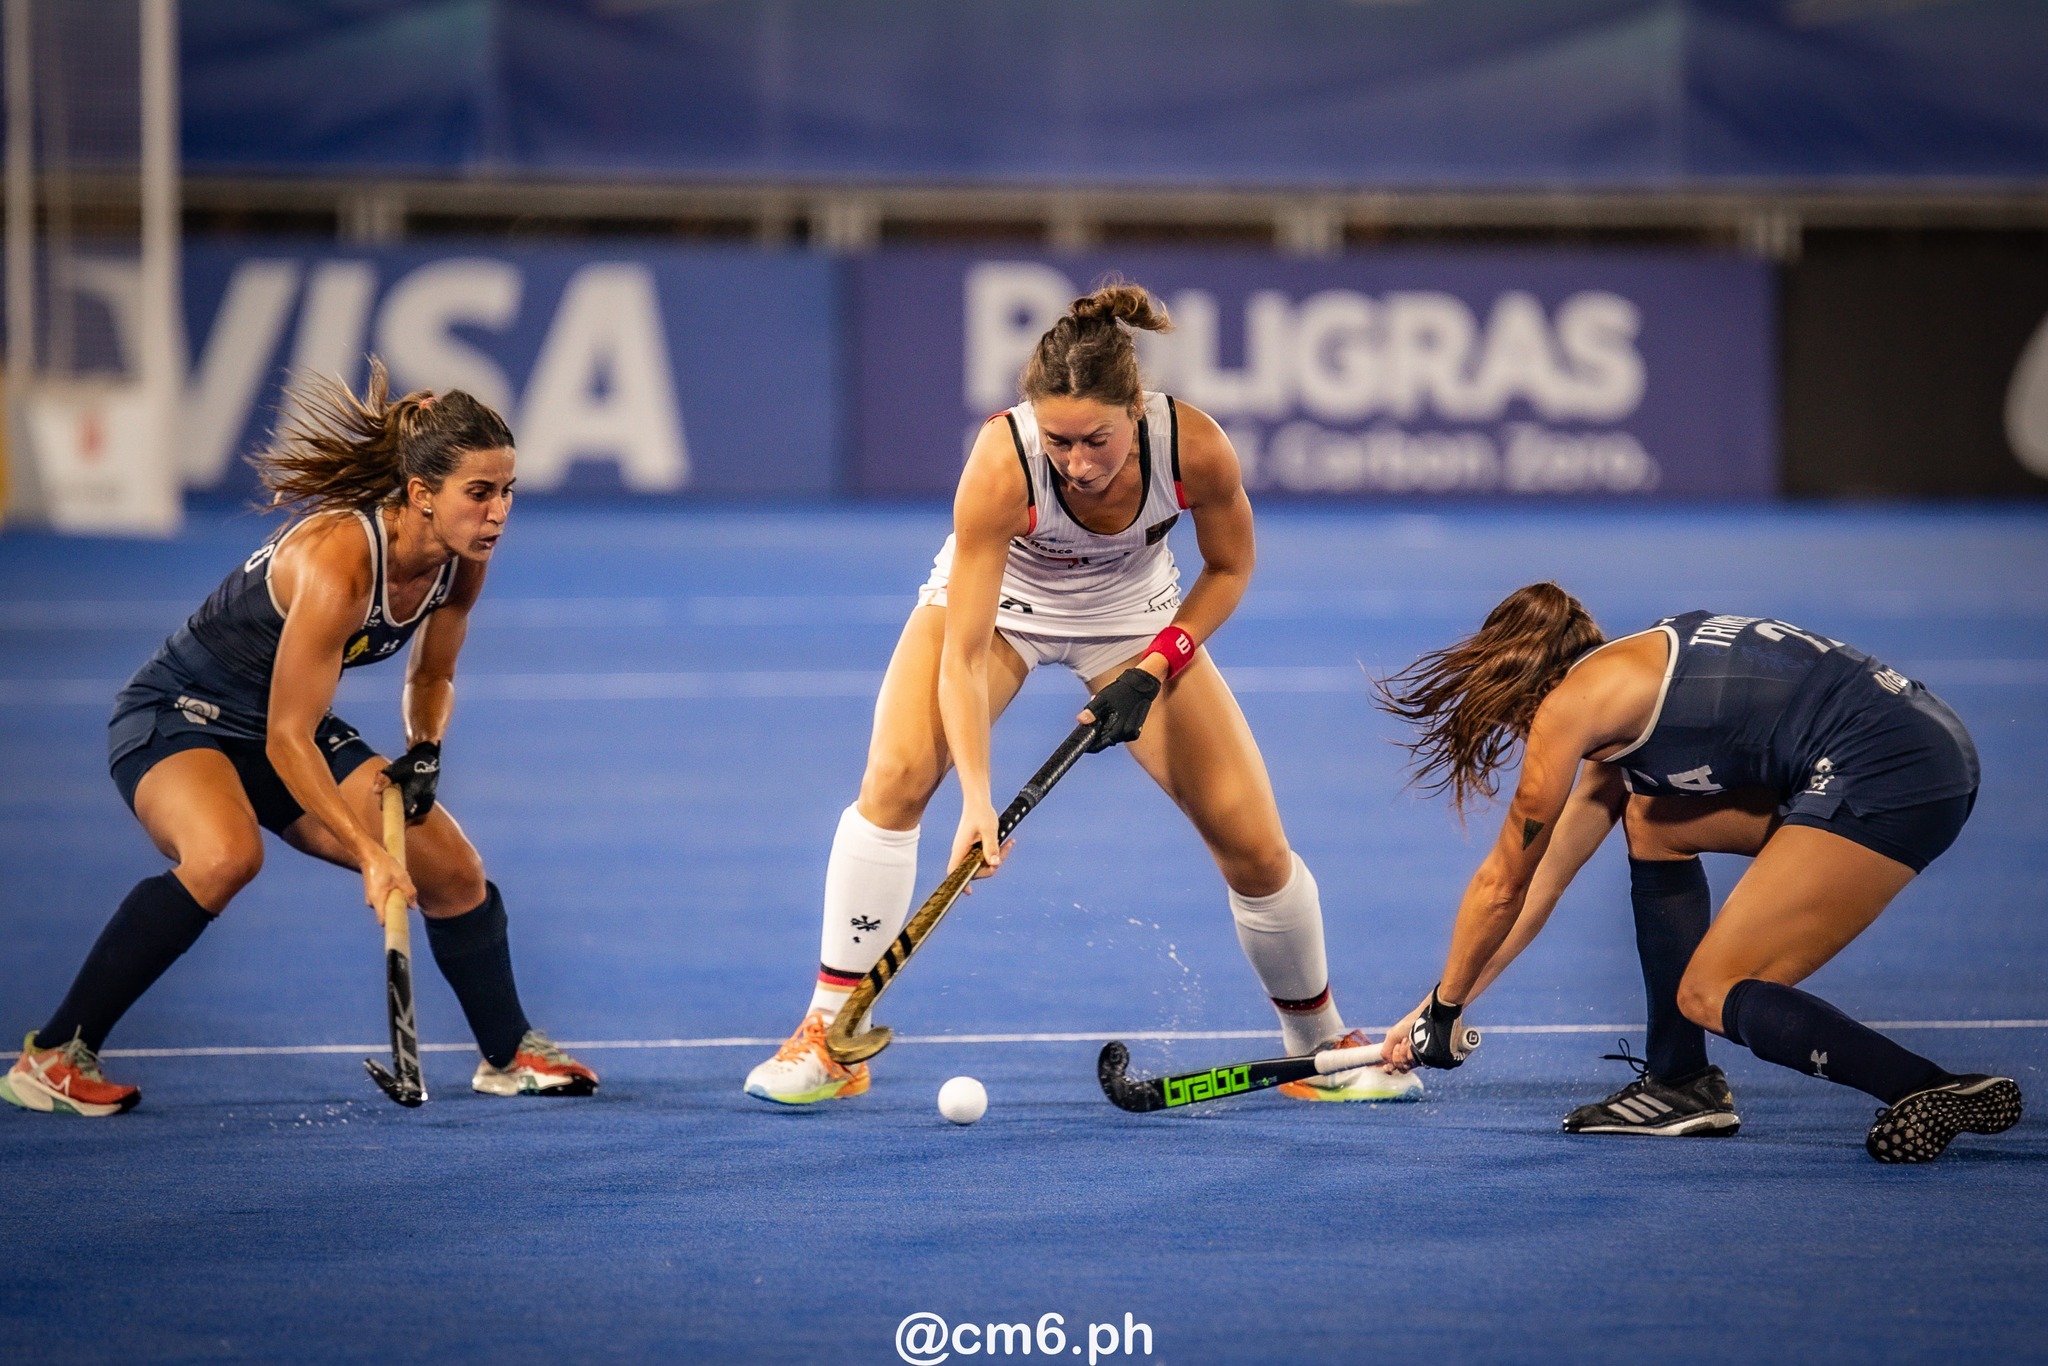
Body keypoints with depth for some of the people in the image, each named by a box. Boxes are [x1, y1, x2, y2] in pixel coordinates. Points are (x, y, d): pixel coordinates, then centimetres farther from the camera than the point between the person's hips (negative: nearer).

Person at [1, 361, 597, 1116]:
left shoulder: (463, 559, -10)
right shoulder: (337, 560, -34)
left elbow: (432, 674, 11)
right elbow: (286, 740, -30)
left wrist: (424, 751, -8)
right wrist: (368, 852, -33)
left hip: (290, 731, 8)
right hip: (176, 714, -8)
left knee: (453, 871, 4)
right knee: (226, 854, -37)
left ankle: (510, 1053, 29)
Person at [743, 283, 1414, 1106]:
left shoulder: (1196, 448, -32)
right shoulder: (1002, 464, -38)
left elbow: (1229, 567, -9)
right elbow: (963, 653, -36)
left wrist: (1153, 670, -21)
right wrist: (977, 799, -45)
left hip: (1135, 614, 2)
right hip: (996, 600, -2)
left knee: (1254, 845, -4)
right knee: (895, 776, -26)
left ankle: (1321, 1043, 21)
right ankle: (829, 1037, -15)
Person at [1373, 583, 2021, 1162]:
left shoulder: (1570, 702, 0)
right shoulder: (1623, 701, 26)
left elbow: (1503, 884, 9)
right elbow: (1542, 882, 32)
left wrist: (1445, 1005, 22)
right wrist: (1441, 1006, 35)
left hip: (1893, 778, -10)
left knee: (1710, 996, -5)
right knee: (1652, 817, 21)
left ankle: (1946, 1095, -15)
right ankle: (1684, 1085, 21)